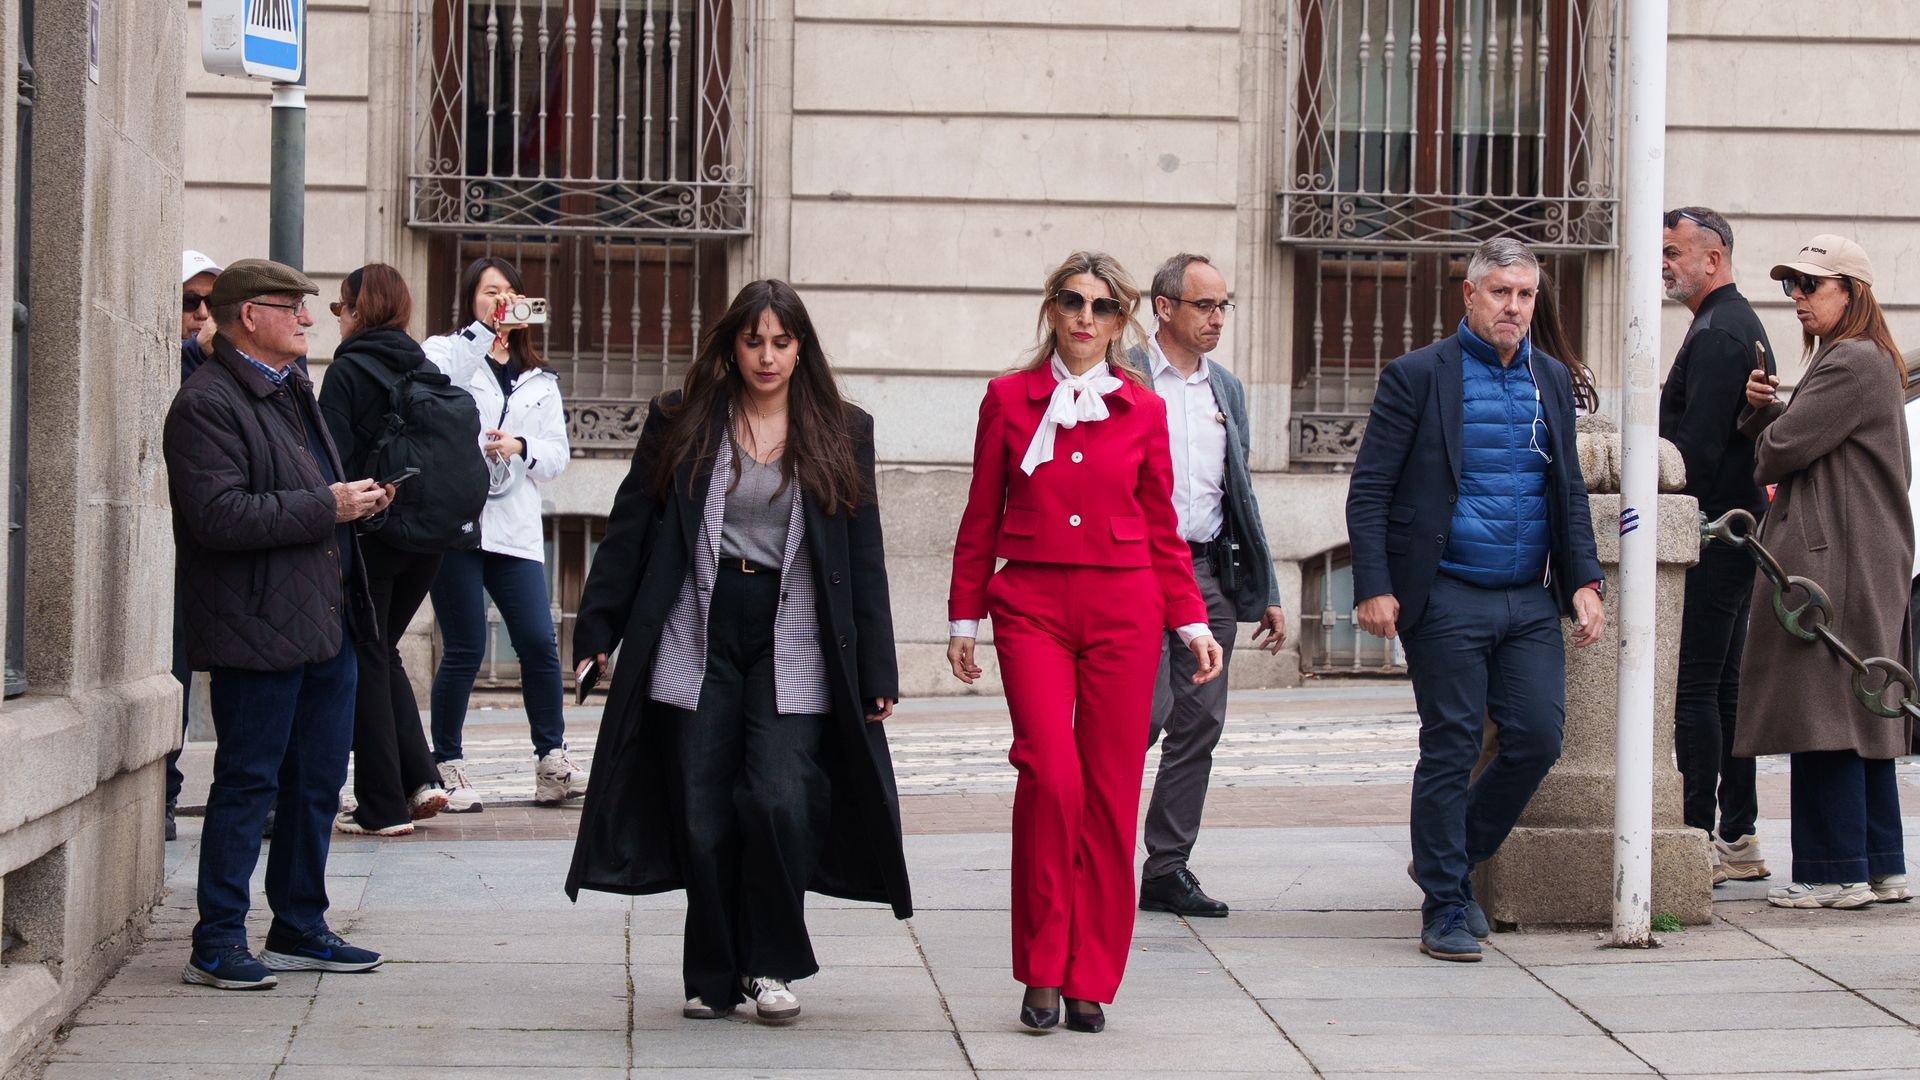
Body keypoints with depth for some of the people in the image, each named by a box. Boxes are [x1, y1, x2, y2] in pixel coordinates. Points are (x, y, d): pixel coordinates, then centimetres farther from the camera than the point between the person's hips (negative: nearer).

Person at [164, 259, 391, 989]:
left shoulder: (291, 390, 18)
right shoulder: (207, 404, -13)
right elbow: (220, 517, -24)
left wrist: (356, 498, 10)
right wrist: (327, 507, -19)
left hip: (326, 621, 9)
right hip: (259, 628, -9)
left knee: (318, 779, 13)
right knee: (247, 784, -5)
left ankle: (300, 928, 23)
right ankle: (216, 945, 2)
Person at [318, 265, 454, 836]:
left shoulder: (348, 370, -9)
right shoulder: (427, 371, 9)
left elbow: (334, 460, -14)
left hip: (369, 533, -6)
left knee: (366, 661, 3)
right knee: (383, 650, 20)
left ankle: (382, 805, 2)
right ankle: (420, 778, 10)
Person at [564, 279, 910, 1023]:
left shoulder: (843, 433, 7)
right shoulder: (680, 423, 6)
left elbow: (865, 558, 7)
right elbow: (630, 529, 7)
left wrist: (876, 673, 3)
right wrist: (596, 629, 1)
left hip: (791, 645, -1)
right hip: (697, 639, 1)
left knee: (779, 802, -13)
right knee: (702, 816, 1)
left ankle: (771, 965, 5)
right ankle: (713, 978, 14)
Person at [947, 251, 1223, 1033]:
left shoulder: (1142, 410, 7)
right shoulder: (1009, 399, 6)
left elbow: (1161, 529, 12)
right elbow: (981, 519, 10)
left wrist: (1192, 622, 8)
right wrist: (964, 617, 9)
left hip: (1122, 609, 1)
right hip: (1032, 607, -1)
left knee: (1110, 793, -1)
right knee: (1051, 775, -17)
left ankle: (1090, 982, 9)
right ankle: (1042, 970, -5)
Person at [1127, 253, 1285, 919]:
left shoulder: (1227, 391, 17)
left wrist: (1266, 592, 16)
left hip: (1209, 575, 6)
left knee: (1200, 723, 4)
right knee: (1149, 710, -14)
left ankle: (1168, 870, 10)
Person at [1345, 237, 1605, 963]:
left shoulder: (1552, 380, 13)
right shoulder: (1418, 376, -3)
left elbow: (1569, 491, 18)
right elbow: (1369, 489, -5)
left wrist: (1583, 581, 7)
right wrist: (1374, 587, -13)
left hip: (1531, 602, 5)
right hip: (1447, 600, -5)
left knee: (1539, 739, -1)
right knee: (1450, 750, -1)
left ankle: (1454, 859, 22)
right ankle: (1445, 905, 10)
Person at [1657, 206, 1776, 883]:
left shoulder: (1717, 334, -13)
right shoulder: (1740, 326, 20)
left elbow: (1697, 447, -20)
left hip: (1708, 534, -11)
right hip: (1735, 531, 11)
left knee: (1694, 688, -9)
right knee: (1723, 687, 12)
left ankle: (1701, 838, -9)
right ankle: (1738, 840, 15)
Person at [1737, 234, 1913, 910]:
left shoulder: (1853, 362, -14)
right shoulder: (1864, 360, 20)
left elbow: (1783, 448, -18)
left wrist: (1765, 459, 5)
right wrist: (1761, 408, -3)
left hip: (1830, 560, -11)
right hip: (1865, 564, 11)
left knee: (1826, 717, -8)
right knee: (1862, 719, 12)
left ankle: (1837, 872, -6)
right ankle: (1881, 867, 16)